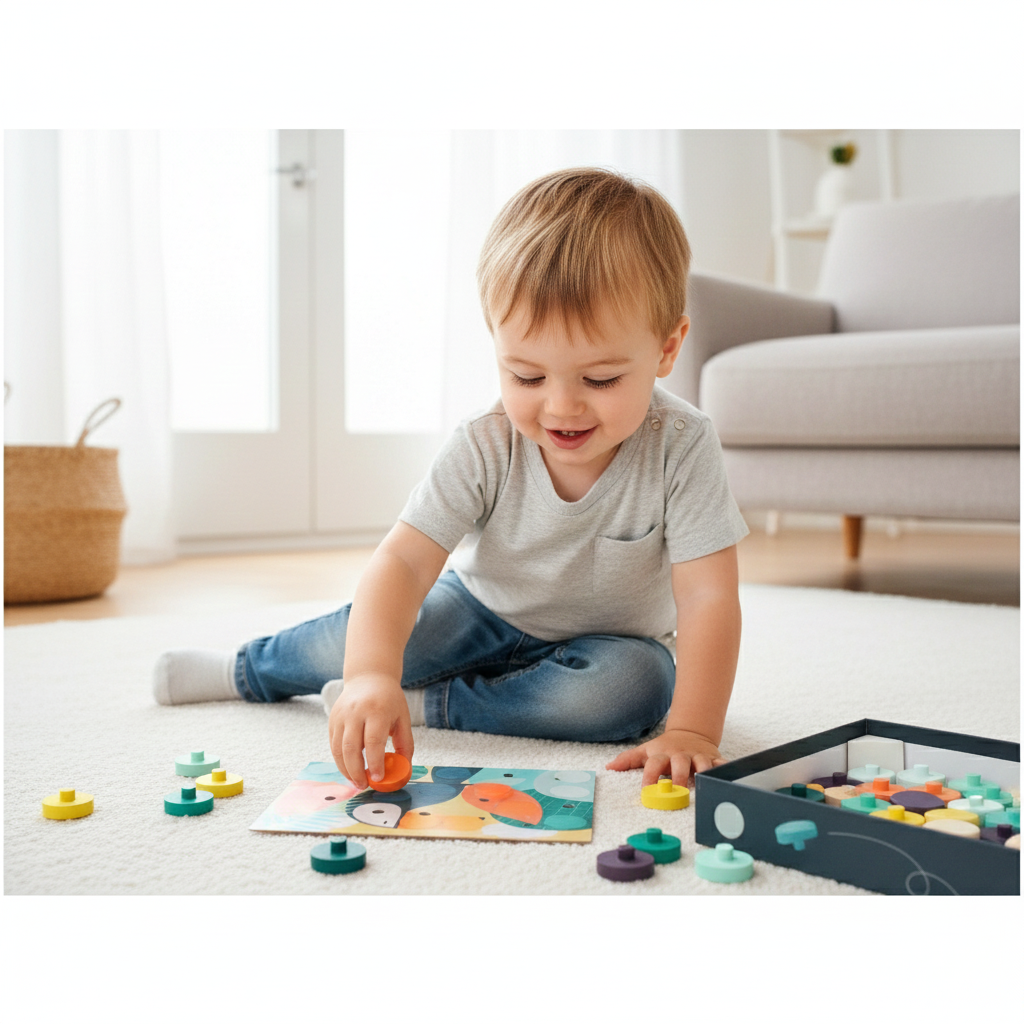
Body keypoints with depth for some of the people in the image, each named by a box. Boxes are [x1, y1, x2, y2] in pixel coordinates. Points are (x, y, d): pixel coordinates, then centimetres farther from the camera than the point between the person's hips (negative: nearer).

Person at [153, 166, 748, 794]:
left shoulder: (681, 448, -28)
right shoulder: (485, 449, -25)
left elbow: (709, 597, -29)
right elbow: (402, 561, -32)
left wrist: (692, 730, -40)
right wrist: (370, 672, -50)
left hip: (609, 641, 0)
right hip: (483, 609, 1)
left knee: (637, 684, -33)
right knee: (356, 637, -17)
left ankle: (431, 705, -20)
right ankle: (248, 670, 16)